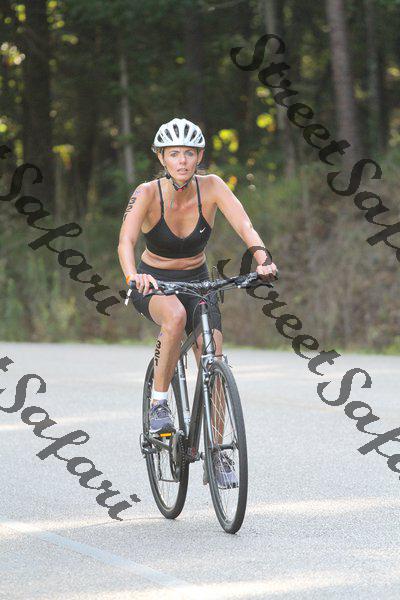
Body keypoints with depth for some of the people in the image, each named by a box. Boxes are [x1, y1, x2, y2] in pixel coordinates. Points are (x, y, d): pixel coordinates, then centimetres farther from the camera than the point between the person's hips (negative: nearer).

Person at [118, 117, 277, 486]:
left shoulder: (212, 187, -15)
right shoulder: (148, 194, -21)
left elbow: (244, 227, -26)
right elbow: (126, 240, -34)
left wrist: (263, 261, -46)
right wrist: (132, 275, -55)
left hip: (197, 280, 2)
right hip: (153, 282, -2)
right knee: (175, 317, -36)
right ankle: (159, 403, -19)